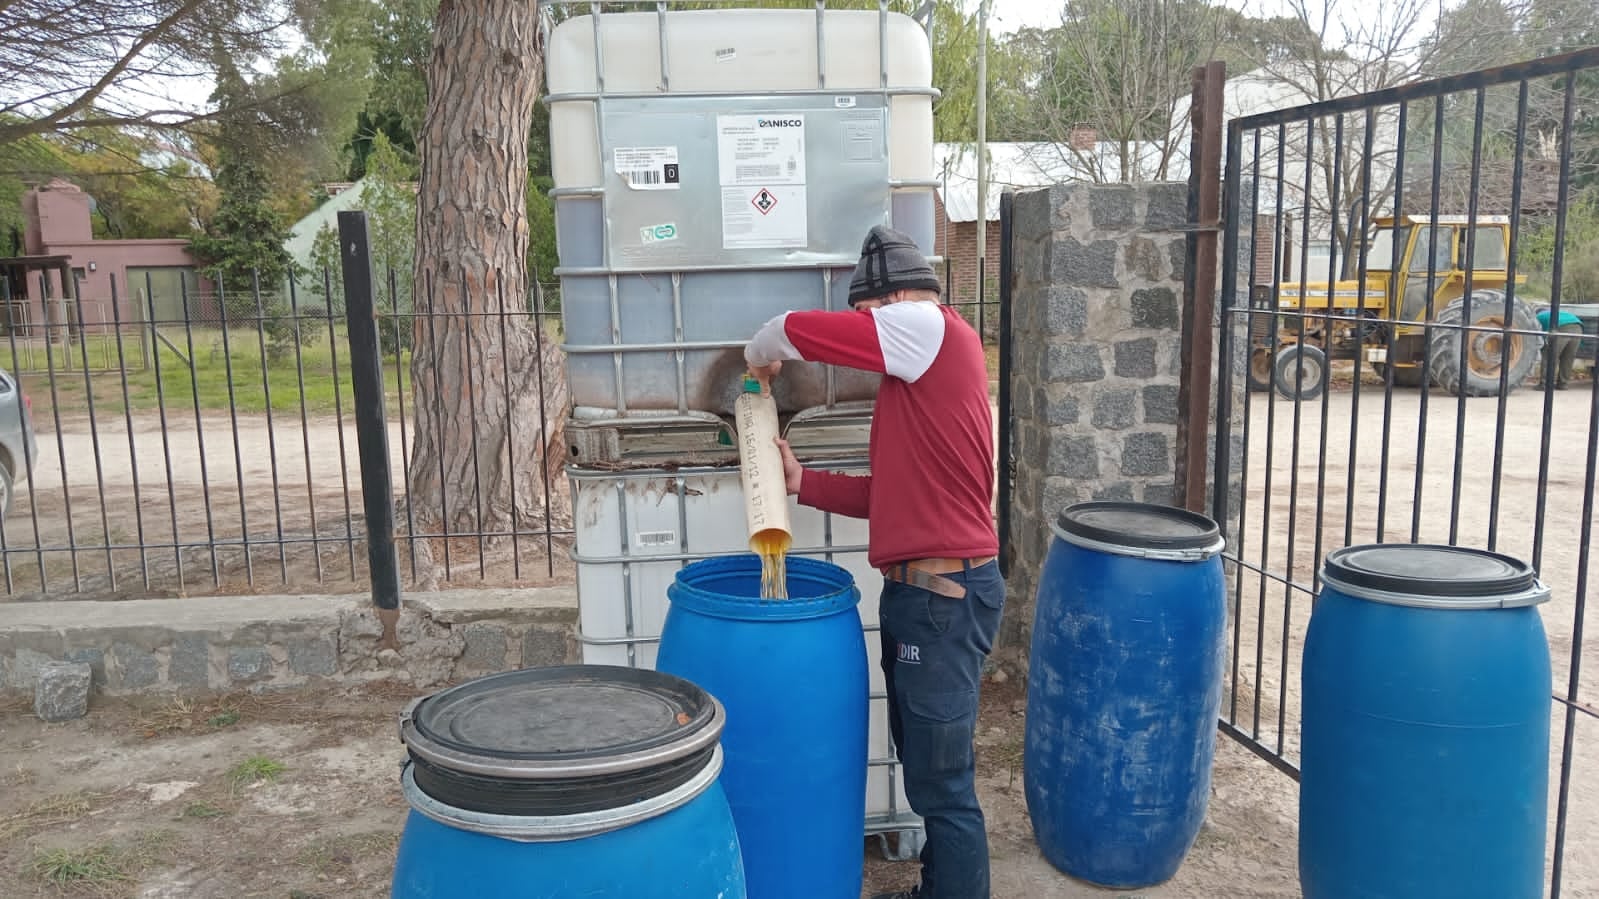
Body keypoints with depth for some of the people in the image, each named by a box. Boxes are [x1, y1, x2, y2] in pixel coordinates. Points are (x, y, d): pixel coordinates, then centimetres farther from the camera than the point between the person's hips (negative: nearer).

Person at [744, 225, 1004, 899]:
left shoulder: (931, 326, -10)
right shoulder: (915, 379, 19)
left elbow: (797, 330, -14)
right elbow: (891, 494, 19)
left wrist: (760, 356, 7)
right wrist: (803, 482, 12)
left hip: (945, 595, -10)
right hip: (919, 591, 10)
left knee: (941, 784, 0)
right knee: (924, 765, 20)